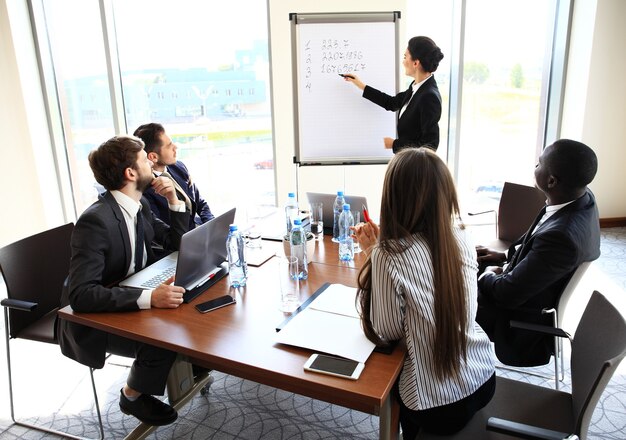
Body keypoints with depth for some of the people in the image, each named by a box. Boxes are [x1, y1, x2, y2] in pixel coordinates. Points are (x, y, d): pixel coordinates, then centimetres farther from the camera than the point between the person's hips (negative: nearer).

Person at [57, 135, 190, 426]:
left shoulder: (139, 206, -2)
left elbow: (176, 243, 7)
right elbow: (81, 294, -36)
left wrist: (174, 200, -8)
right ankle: (132, 396, 5)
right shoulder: (95, 221, -29)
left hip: (128, 300, 8)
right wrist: (149, 298, -46)